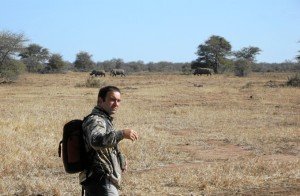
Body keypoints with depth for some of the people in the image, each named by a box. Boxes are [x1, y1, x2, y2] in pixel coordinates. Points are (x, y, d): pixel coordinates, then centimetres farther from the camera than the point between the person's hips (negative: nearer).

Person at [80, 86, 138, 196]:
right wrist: (121, 134, -47)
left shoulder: (104, 119, 18)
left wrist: (120, 160, 16)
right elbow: (96, 140, -37)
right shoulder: (95, 120, -14)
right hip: (101, 182, -11)